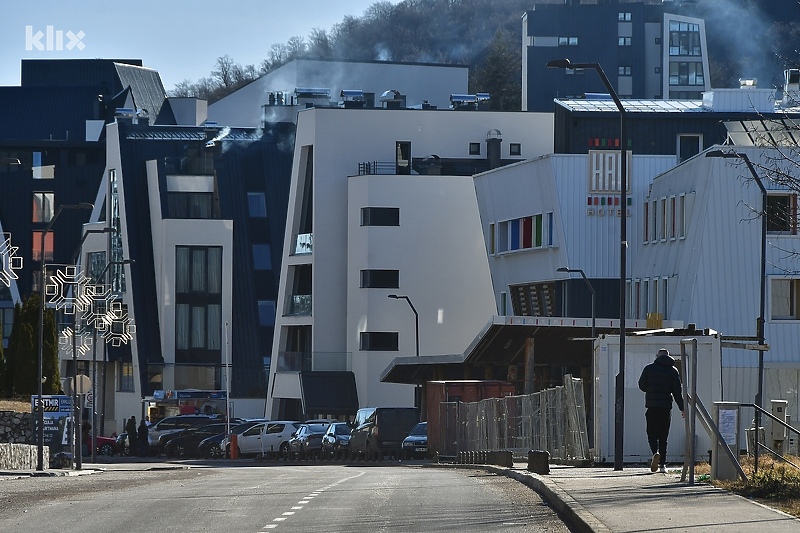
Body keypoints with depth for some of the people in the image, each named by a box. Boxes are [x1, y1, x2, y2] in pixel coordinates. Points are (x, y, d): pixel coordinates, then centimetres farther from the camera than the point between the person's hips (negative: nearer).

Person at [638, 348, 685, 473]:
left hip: (652, 406, -1)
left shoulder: (649, 368, 2)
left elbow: (642, 386, 8)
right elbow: (677, 391, 1)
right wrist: (682, 408, 4)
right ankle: (662, 464, 4)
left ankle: (655, 453, -24)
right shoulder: (673, 371, 4)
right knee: (663, 436, 7)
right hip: (666, 407, 1)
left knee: (652, 433, 5)